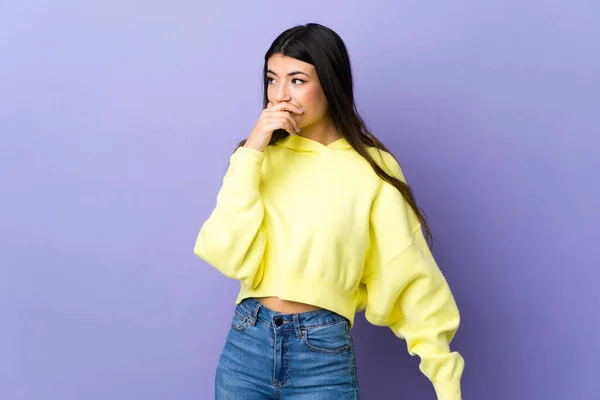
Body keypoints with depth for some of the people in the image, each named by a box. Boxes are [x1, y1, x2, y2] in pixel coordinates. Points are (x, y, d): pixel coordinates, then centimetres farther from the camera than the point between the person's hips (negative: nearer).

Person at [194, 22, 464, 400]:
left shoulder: (372, 170, -6)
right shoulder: (259, 156, 3)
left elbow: (411, 279, -4)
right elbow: (229, 255, -9)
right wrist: (251, 153, -14)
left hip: (324, 354, -2)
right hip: (245, 345, 3)